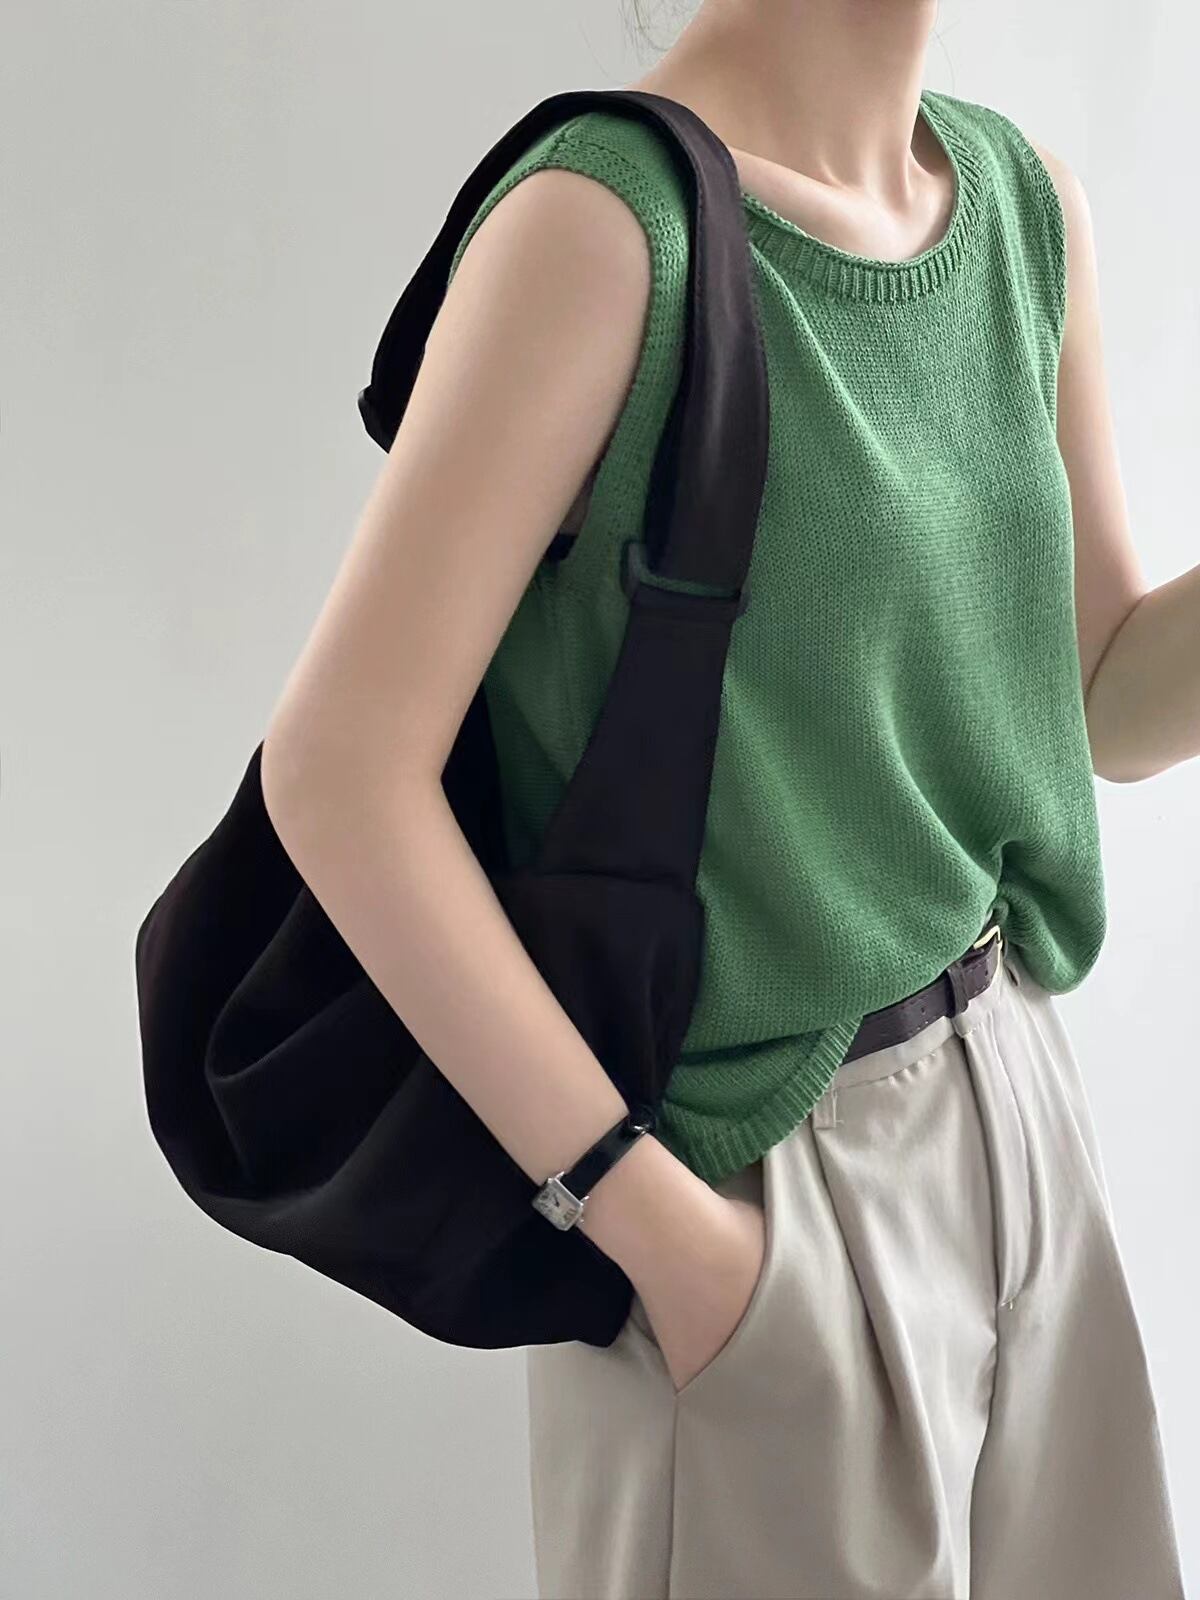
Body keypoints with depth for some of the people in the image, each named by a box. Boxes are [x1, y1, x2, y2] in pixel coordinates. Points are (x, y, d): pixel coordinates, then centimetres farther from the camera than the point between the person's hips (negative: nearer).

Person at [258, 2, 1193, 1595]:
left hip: (1018, 1107, 7)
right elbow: (339, 773, -20)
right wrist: (658, 1224, -17)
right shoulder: (606, 221, -18)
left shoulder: (1027, 205, 3)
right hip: (766, 1181, -6)